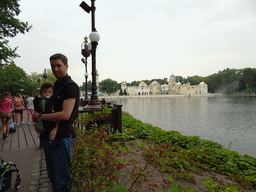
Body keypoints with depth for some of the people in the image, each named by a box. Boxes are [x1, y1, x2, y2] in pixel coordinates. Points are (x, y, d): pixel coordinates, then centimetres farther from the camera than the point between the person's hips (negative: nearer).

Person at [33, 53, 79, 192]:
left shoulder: (71, 87, -16)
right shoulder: (56, 85, 13)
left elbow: (65, 115, -26)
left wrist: (39, 117, -15)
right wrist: (37, 123, 5)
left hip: (61, 138, -9)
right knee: (53, 178, 22)